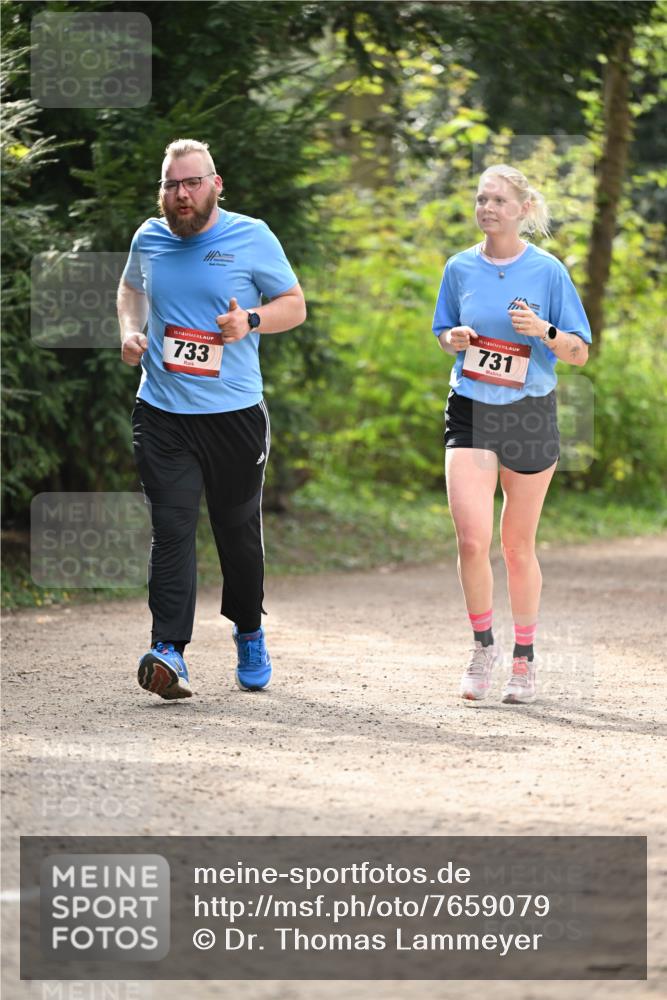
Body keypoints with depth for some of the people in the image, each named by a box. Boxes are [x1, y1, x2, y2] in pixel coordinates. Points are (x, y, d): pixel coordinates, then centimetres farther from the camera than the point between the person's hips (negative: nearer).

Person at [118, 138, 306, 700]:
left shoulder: (251, 238, -3)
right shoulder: (149, 239, 7)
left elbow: (295, 305, 4)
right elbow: (131, 287, 28)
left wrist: (251, 321, -16)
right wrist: (130, 330, 8)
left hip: (235, 411, -1)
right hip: (162, 414, 1)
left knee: (239, 529, 10)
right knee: (172, 529, -10)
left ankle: (249, 634, 32)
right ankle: (169, 652, -18)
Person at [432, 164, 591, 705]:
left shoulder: (548, 271, -4)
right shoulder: (460, 268, 3)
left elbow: (580, 353, -1)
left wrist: (544, 331, -20)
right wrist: (454, 339, -5)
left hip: (530, 415, -1)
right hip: (470, 413, 1)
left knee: (518, 545, 7)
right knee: (472, 539, -14)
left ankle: (524, 658, 24)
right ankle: (483, 645, 7)